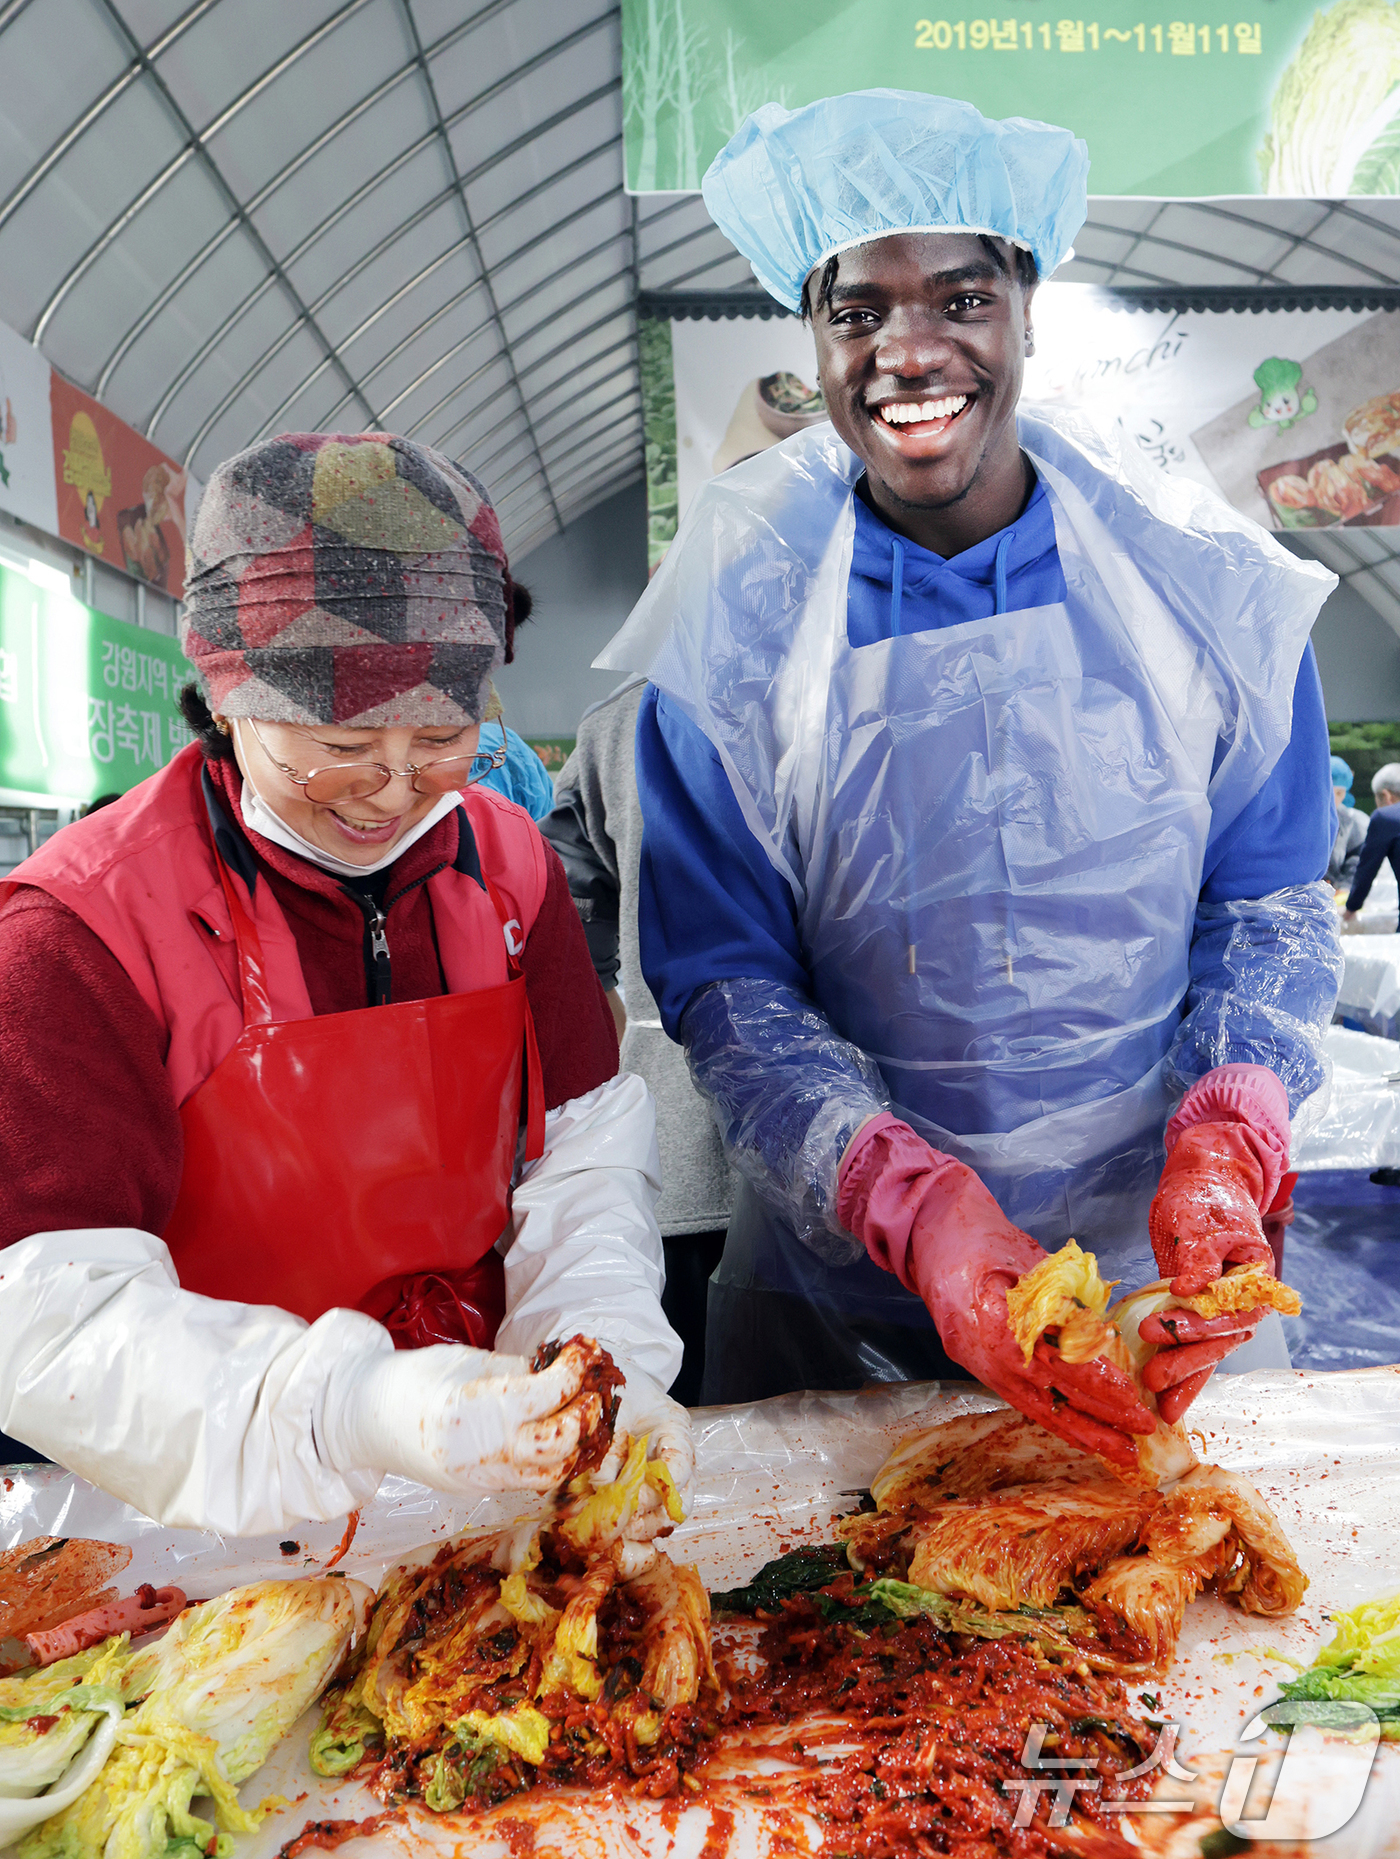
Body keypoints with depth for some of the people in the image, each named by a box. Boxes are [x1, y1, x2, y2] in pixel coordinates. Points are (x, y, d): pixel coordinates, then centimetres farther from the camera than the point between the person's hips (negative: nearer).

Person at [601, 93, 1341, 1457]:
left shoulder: (1200, 579, -7)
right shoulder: (733, 623, -12)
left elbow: (1270, 900, 0)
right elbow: (721, 981, -11)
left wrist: (1223, 1149, -17)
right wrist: (915, 1206, -25)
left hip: (1163, 1271, 2)